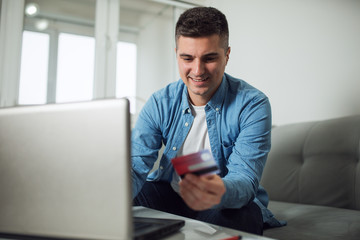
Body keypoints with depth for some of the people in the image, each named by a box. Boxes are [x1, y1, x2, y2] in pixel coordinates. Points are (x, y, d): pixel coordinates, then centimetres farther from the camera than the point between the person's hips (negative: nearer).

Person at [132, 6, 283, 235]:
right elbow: (136, 166, -13)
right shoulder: (160, 104, -6)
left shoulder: (253, 105, -16)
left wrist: (221, 192, -50)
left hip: (231, 202, -2)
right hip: (168, 194, 3)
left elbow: (245, 178, -24)